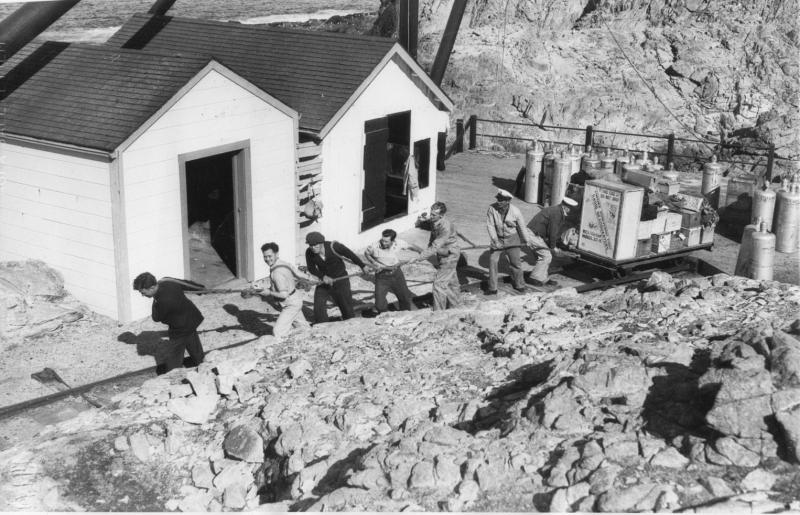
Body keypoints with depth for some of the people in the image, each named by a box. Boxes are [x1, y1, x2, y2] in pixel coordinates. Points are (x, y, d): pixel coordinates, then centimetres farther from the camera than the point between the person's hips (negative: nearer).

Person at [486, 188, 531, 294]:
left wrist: (526, 241, 7)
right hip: (497, 239, 1)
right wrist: (495, 240, -28)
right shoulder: (492, 209, -18)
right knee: (493, 261, -5)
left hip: (512, 239, -1)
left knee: (515, 262, 8)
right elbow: (490, 226, -19)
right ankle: (492, 288, 5)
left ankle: (519, 285, 29)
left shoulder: (515, 212, -18)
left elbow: (521, 227, -4)